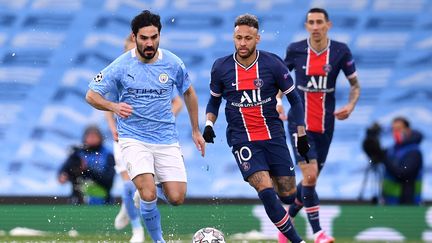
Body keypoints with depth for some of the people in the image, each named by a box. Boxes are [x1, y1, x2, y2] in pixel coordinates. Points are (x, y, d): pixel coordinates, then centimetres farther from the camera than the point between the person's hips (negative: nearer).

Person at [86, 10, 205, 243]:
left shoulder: (173, 63, -2)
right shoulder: (121, 66, -10)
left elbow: (188, 93, 16)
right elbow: (91, 95, -4)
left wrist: (196, 131, 18)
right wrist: (114, 106, -24)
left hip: (166, 139, 3)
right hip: (134, 138, -3)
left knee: (176, 198, -5)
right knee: (148, 195, -23)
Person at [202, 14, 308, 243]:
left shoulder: (273, 64, -5)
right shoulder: (220, 67, -3)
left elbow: (294, 99, 5)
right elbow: (214, 100, 14)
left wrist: (301, 134, 0)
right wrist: (209, 124, -3)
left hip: (273, 136, 1)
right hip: (241, 139, -1)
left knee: (288, 195, 3)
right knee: (267, 192, -19)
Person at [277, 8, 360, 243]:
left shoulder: (341, 51, -3)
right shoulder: (295, 50, -4)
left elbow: (355, 84, 6)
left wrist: (350, 105, -12)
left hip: (325, 126, 3)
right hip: (299, 123, -2)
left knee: (310, 180, 11)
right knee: (310, 175, -17)